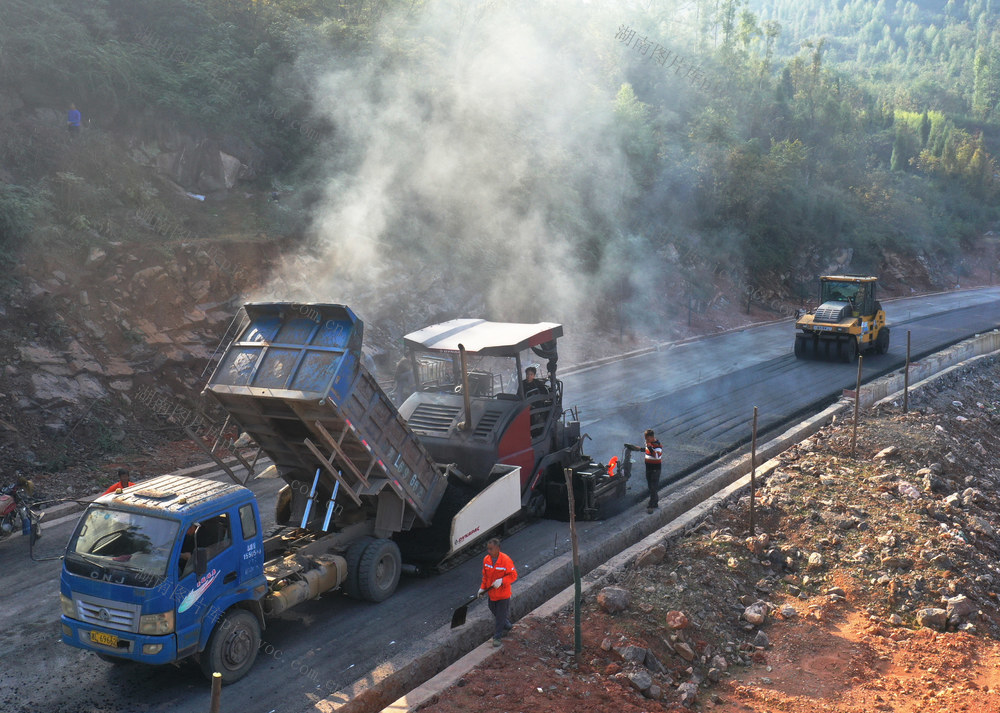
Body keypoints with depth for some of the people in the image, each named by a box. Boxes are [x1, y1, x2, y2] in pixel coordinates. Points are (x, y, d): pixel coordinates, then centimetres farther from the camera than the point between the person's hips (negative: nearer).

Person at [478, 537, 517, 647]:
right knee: (495, 612, 22)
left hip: (503, 594, -6)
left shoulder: (506, 560, -25)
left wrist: (501, 581, -31)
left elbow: (513, 575, -19)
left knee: (501, 615, 4)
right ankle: (507, 625, 47)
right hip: (492, 593, 6)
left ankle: (497, 637, 18)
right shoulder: (486, 560, -7)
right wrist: (482, 588, 7)